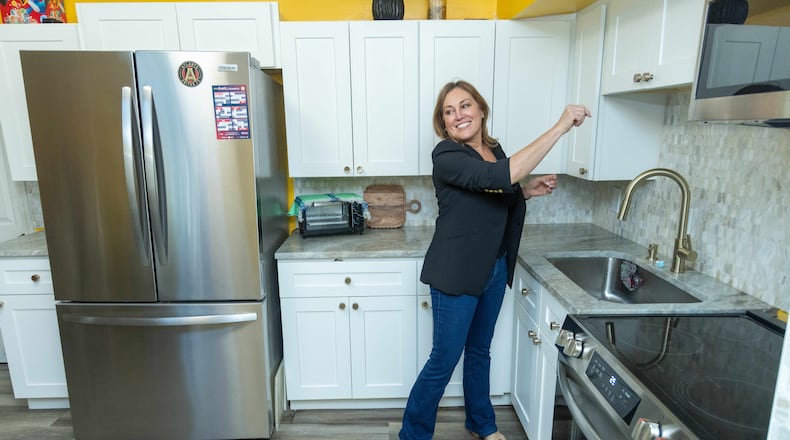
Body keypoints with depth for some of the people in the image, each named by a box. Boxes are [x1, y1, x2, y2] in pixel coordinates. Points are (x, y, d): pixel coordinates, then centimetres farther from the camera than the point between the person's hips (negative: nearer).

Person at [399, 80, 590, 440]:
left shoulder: (494, 150, 5)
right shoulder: (447, 155, -18)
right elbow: (499, 177, -35)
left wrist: (528, 192, -1)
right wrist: (560, 127, -30)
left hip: (494, 268, 7)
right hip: (456, 272, -7)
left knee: (479, 351, 22)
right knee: (444, 360, 3)